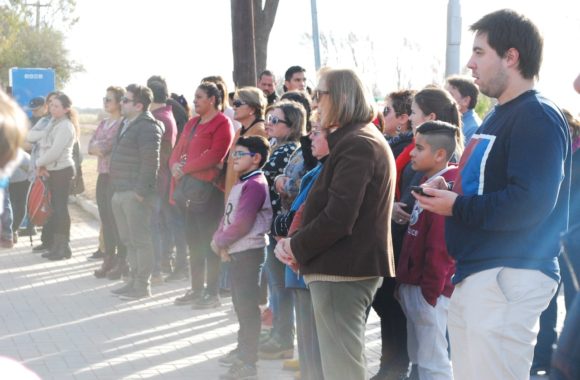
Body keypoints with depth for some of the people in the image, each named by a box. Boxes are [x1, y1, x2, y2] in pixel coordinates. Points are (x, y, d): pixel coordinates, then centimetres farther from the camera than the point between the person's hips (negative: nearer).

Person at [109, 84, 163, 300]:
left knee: (140, 240, -4)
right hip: (121, 192, 10)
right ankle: (134, 280, 23)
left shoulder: (147, 126, -13)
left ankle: (142, 286, 1)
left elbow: (150, 161, -20)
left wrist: (141, 191, -22)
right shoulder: (126, 124, 18)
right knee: (128, 240, 14)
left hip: (135, 193, -10)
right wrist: (115, 188, 18)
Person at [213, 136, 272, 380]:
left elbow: (242, 224, -22)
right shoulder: (240, 184, 16)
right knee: (240, 303, 20)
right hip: (235, 251, 10)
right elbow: (227, 217, 13)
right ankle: (243, 349, 35)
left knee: (247, 305, -5)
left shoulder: (255, 185, -16)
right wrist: (219, 240, -3)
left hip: (249, 252, -10)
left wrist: (220, 241, -11)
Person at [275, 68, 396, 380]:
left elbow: (337, 218, -23)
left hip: (342, 270, -10)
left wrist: (297, 248, -9)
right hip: (355, 264, 10)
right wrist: (295, 242, 5)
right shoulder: (368, 139, 18)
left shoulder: (355, 144, -16)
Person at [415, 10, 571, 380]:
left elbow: (530, 203, -25)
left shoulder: (537, 117, -14)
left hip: (510, 276, -10)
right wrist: (451, 190, 4)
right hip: (474, 273, 10)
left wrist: (457, 208, -16)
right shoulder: (499, 116, 19)